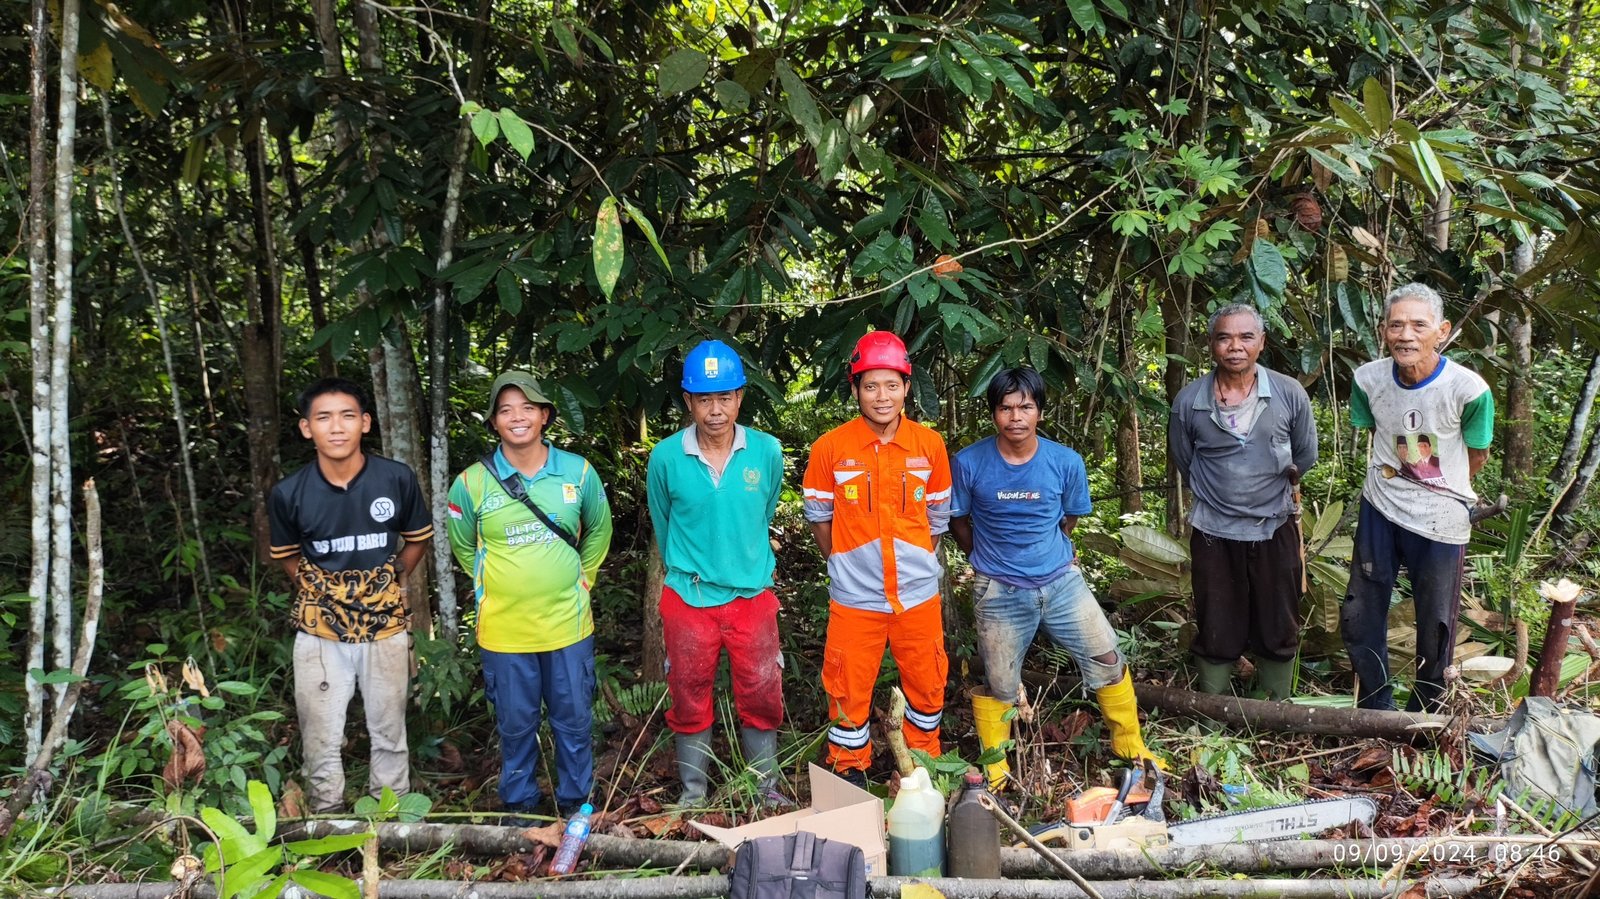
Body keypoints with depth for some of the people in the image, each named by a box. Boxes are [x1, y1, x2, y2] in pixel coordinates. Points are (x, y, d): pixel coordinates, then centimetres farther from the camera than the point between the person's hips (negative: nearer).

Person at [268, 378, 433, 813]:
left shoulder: (398, 479, -12)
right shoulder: (288, 494, -12)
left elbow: (417, 540, 7)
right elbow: (288, 557, 9)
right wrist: (323, 593, 7)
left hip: (385, 628, 0)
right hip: (320, 634, 0)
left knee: (389, 735, 15)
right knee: (321, 741, 10)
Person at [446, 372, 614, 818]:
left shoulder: (578, 472, -4)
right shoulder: (472, 483, -7)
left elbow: (598, 532, 12)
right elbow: (463, 546, 10)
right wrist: (492, 587, 7)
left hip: (568, 625, 1)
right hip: (504, 630, -1)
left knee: (574, 720, 12)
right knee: (516, 725, 13)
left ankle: (575, 802, 31)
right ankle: (519, 804, 32)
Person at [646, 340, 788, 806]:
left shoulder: (767, 451, -7)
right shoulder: (665, 457, -10)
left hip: (752, 596, 1)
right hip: (688, 598, -1)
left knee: (761, 698, 10)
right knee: (690, 701, 11)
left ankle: (766, 787, 28)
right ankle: (693, 793, 28)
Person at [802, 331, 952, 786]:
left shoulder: (930, 444, -3)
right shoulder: (829, 448, -9)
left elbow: (937, 517, 10)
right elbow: (818, 516, 4)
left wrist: (917, 561, 10)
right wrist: (846, 565, 7)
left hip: (918, 593, 2)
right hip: (855, 598, -2)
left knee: (927, 687, 15)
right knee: (850, 692, 8)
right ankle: (850, 776, 29)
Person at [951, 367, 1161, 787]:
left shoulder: (1067, 462, -11)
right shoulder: (969, 463, -16)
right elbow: (958, 521, 2)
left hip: (1061, 580, 2)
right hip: (999, 592, -2)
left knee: (1108, 660, 6)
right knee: (999, 686, 9)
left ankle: (1129, 744, 28)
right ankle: (994, 767, 30)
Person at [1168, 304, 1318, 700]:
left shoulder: (1289, 394, -8)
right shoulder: (1189, 400, -9)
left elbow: (1305, 459, 7)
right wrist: (1220, 494, 9)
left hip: (1275, 529, 1)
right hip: (1214, 533, 0)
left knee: (1278, 632, 13)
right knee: (1216, 634, 10)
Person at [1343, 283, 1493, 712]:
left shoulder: (1468, 390, -21)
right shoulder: (1369, 380, -12)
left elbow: (1476, 456, -2)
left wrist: (1441, 490, 10)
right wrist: (1390, 482, 9)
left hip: (1441, 521, -3)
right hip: (1380, 513, 3)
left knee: (1435, 627, 11)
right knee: (1359, 618, 11)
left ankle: (1426, 707, 33)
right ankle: (1375, 705, 31)